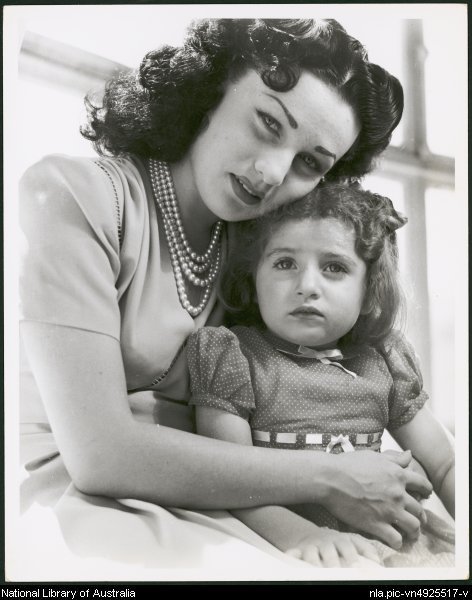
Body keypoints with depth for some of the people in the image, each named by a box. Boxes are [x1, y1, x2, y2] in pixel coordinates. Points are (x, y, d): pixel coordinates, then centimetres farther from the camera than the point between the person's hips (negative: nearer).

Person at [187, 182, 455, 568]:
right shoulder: (233, 357, -3)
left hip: (382, 540, 4)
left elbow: (444, 465, 13)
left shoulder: (383, 363, 10)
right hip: (276, 544, -4)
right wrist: (301, 535, -29)